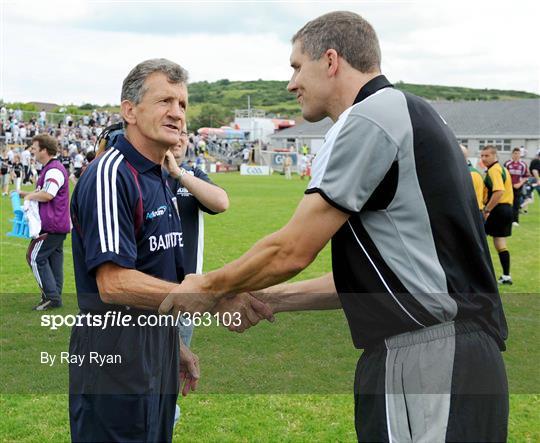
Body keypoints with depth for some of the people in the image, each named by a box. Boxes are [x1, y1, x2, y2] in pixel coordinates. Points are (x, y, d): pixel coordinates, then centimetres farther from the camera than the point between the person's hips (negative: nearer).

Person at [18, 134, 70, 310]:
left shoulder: (54, 170, -16)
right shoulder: (49, 168, 19)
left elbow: (47, 195, -27)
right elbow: (43, 192, 25)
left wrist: (30, 196, -11)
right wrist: (23, 194, 14)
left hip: (51, 225, -10)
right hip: (58, 224, 10)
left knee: (35, 257, -7)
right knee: (54, 258, 11)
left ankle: (51, 296, -7)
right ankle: (55, 297, 16)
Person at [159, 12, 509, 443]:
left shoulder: (370, 117, -12)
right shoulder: (408, 114, 18)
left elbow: (292, 251, -12)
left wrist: (208, 286, 5)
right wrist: (268, 298, 19)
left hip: (426, 356, -9)